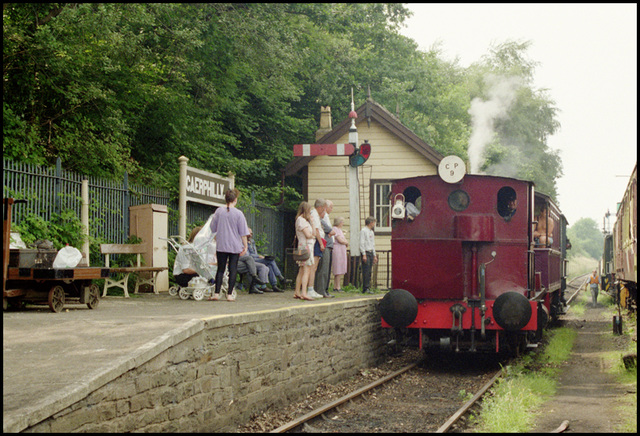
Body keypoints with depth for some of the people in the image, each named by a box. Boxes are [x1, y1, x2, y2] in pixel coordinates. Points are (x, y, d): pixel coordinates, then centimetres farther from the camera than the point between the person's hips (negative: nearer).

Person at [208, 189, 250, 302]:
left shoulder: (219, 211, 0)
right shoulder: (238, 213, -7)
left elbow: (213, 228, 9)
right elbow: (243, 232, -4)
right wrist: (245, 246, 3)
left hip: (221, 246, 2)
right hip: (235, 246, -2)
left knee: (220, 269, 7)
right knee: (233, 270, 3)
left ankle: (217, 293, 1)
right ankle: (230, 294, 2)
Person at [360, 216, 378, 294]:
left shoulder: (371, 232, 20)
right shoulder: (363, 231, -6)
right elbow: (361, 243, -12)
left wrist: (374, 255, 20)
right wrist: (364, 255, -18)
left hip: (371, 253, 8)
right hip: (365, 253, -8)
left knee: (369, 272, 6)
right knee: (366, 271, -12)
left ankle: (368, 288, 7)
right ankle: (365, 288, -14)